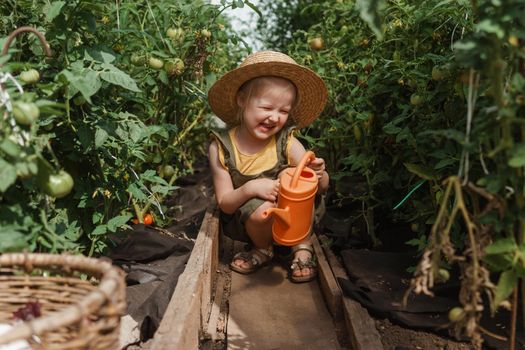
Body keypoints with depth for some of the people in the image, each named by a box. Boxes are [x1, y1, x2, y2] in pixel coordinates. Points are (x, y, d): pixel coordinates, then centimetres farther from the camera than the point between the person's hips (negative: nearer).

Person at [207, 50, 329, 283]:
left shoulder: (287, 143, -15)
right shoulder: (221, 148, -17)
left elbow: (322, 188, -11)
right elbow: (224, 204, -14)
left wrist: (318, 175, -35)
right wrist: (249, 189, -35)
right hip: (243, 221, -1)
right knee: (261, 209, -34)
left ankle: (302, 247, -6)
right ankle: (263, 248, 2)